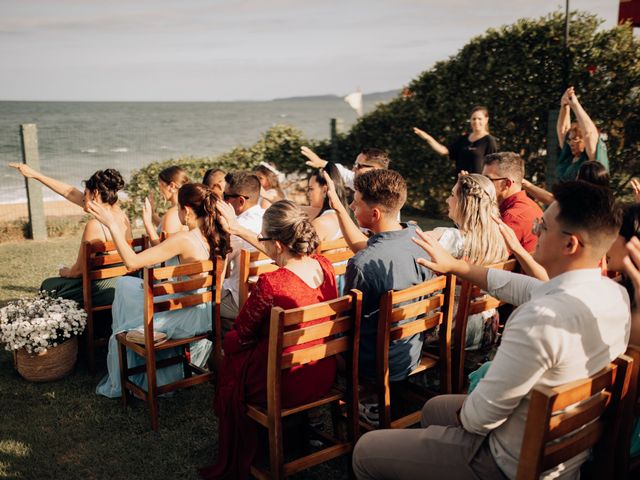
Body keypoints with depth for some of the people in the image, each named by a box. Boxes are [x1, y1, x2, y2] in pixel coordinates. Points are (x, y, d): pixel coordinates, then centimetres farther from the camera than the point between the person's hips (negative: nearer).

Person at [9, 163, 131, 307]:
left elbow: (78, 270, -14)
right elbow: (70, 192, 10)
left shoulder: (95, 225, -22)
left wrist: (65, 272, 10)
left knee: (49, 286, 20)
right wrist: (35, 174, 17)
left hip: (103, 291, -8)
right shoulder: (121, 214, 1)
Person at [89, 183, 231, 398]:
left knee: (121, 334, 14)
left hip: (191, 317, -8)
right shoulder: (217, 235, -2)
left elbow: (132, 261, -22)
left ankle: (118, 386, 39)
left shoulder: (184, 239, -25)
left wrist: (112, 224, -16)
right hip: (207, 313, 8)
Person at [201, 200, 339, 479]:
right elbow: (285, 252, 12)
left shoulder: (270, 284, -29)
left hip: (287, 387, -6)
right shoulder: (325, 266, -8)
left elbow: (242, 332, -13)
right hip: (324, 378, 7)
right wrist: (238, 229, 20)